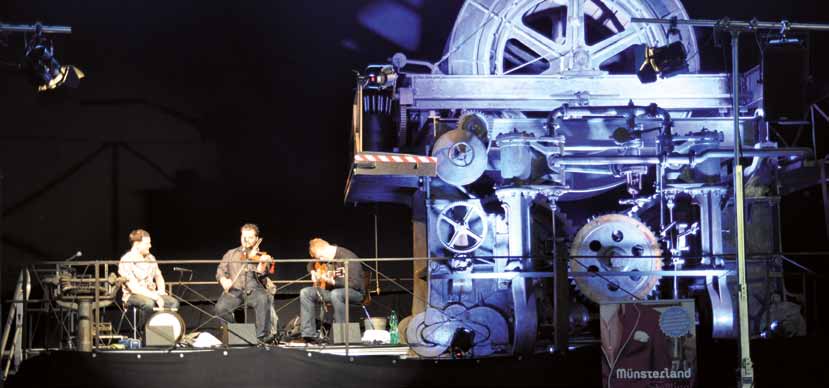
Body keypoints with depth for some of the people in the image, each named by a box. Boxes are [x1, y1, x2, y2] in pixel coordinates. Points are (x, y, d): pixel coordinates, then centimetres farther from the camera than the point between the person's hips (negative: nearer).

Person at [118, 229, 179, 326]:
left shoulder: (150, 258, 8)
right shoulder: (126, 261, -15)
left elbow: (158, 276, 20)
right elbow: (134, 288, -22)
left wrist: (161, 291, -1)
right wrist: (155, 297, -26)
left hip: (152, 294, 6)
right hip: (133, 296, -6)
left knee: (173, 302, -19)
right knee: (149, 303, -38)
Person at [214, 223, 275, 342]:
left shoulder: (260, 256, 14)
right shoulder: (231, 254, 20)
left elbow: (260, 272, -4)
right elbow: (220, 271, 15)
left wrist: (262, 262, -26)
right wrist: (223, 280, -7)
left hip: (253, 290, -1)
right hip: (234, 291, 1)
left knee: (263, 299, -37)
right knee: (220, 308, -29)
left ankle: (262, 334, -30)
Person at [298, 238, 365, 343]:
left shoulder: (347, 257, -21)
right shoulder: (323, 258, 3)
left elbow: (355, 283, -27)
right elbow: (311, 265, 25)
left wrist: (332, 281, -32)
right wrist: (313, 272, 1)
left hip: (355, 292, -8)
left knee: (336, 294, -41)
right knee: (305, 293, -8)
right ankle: (309, 334, -11)